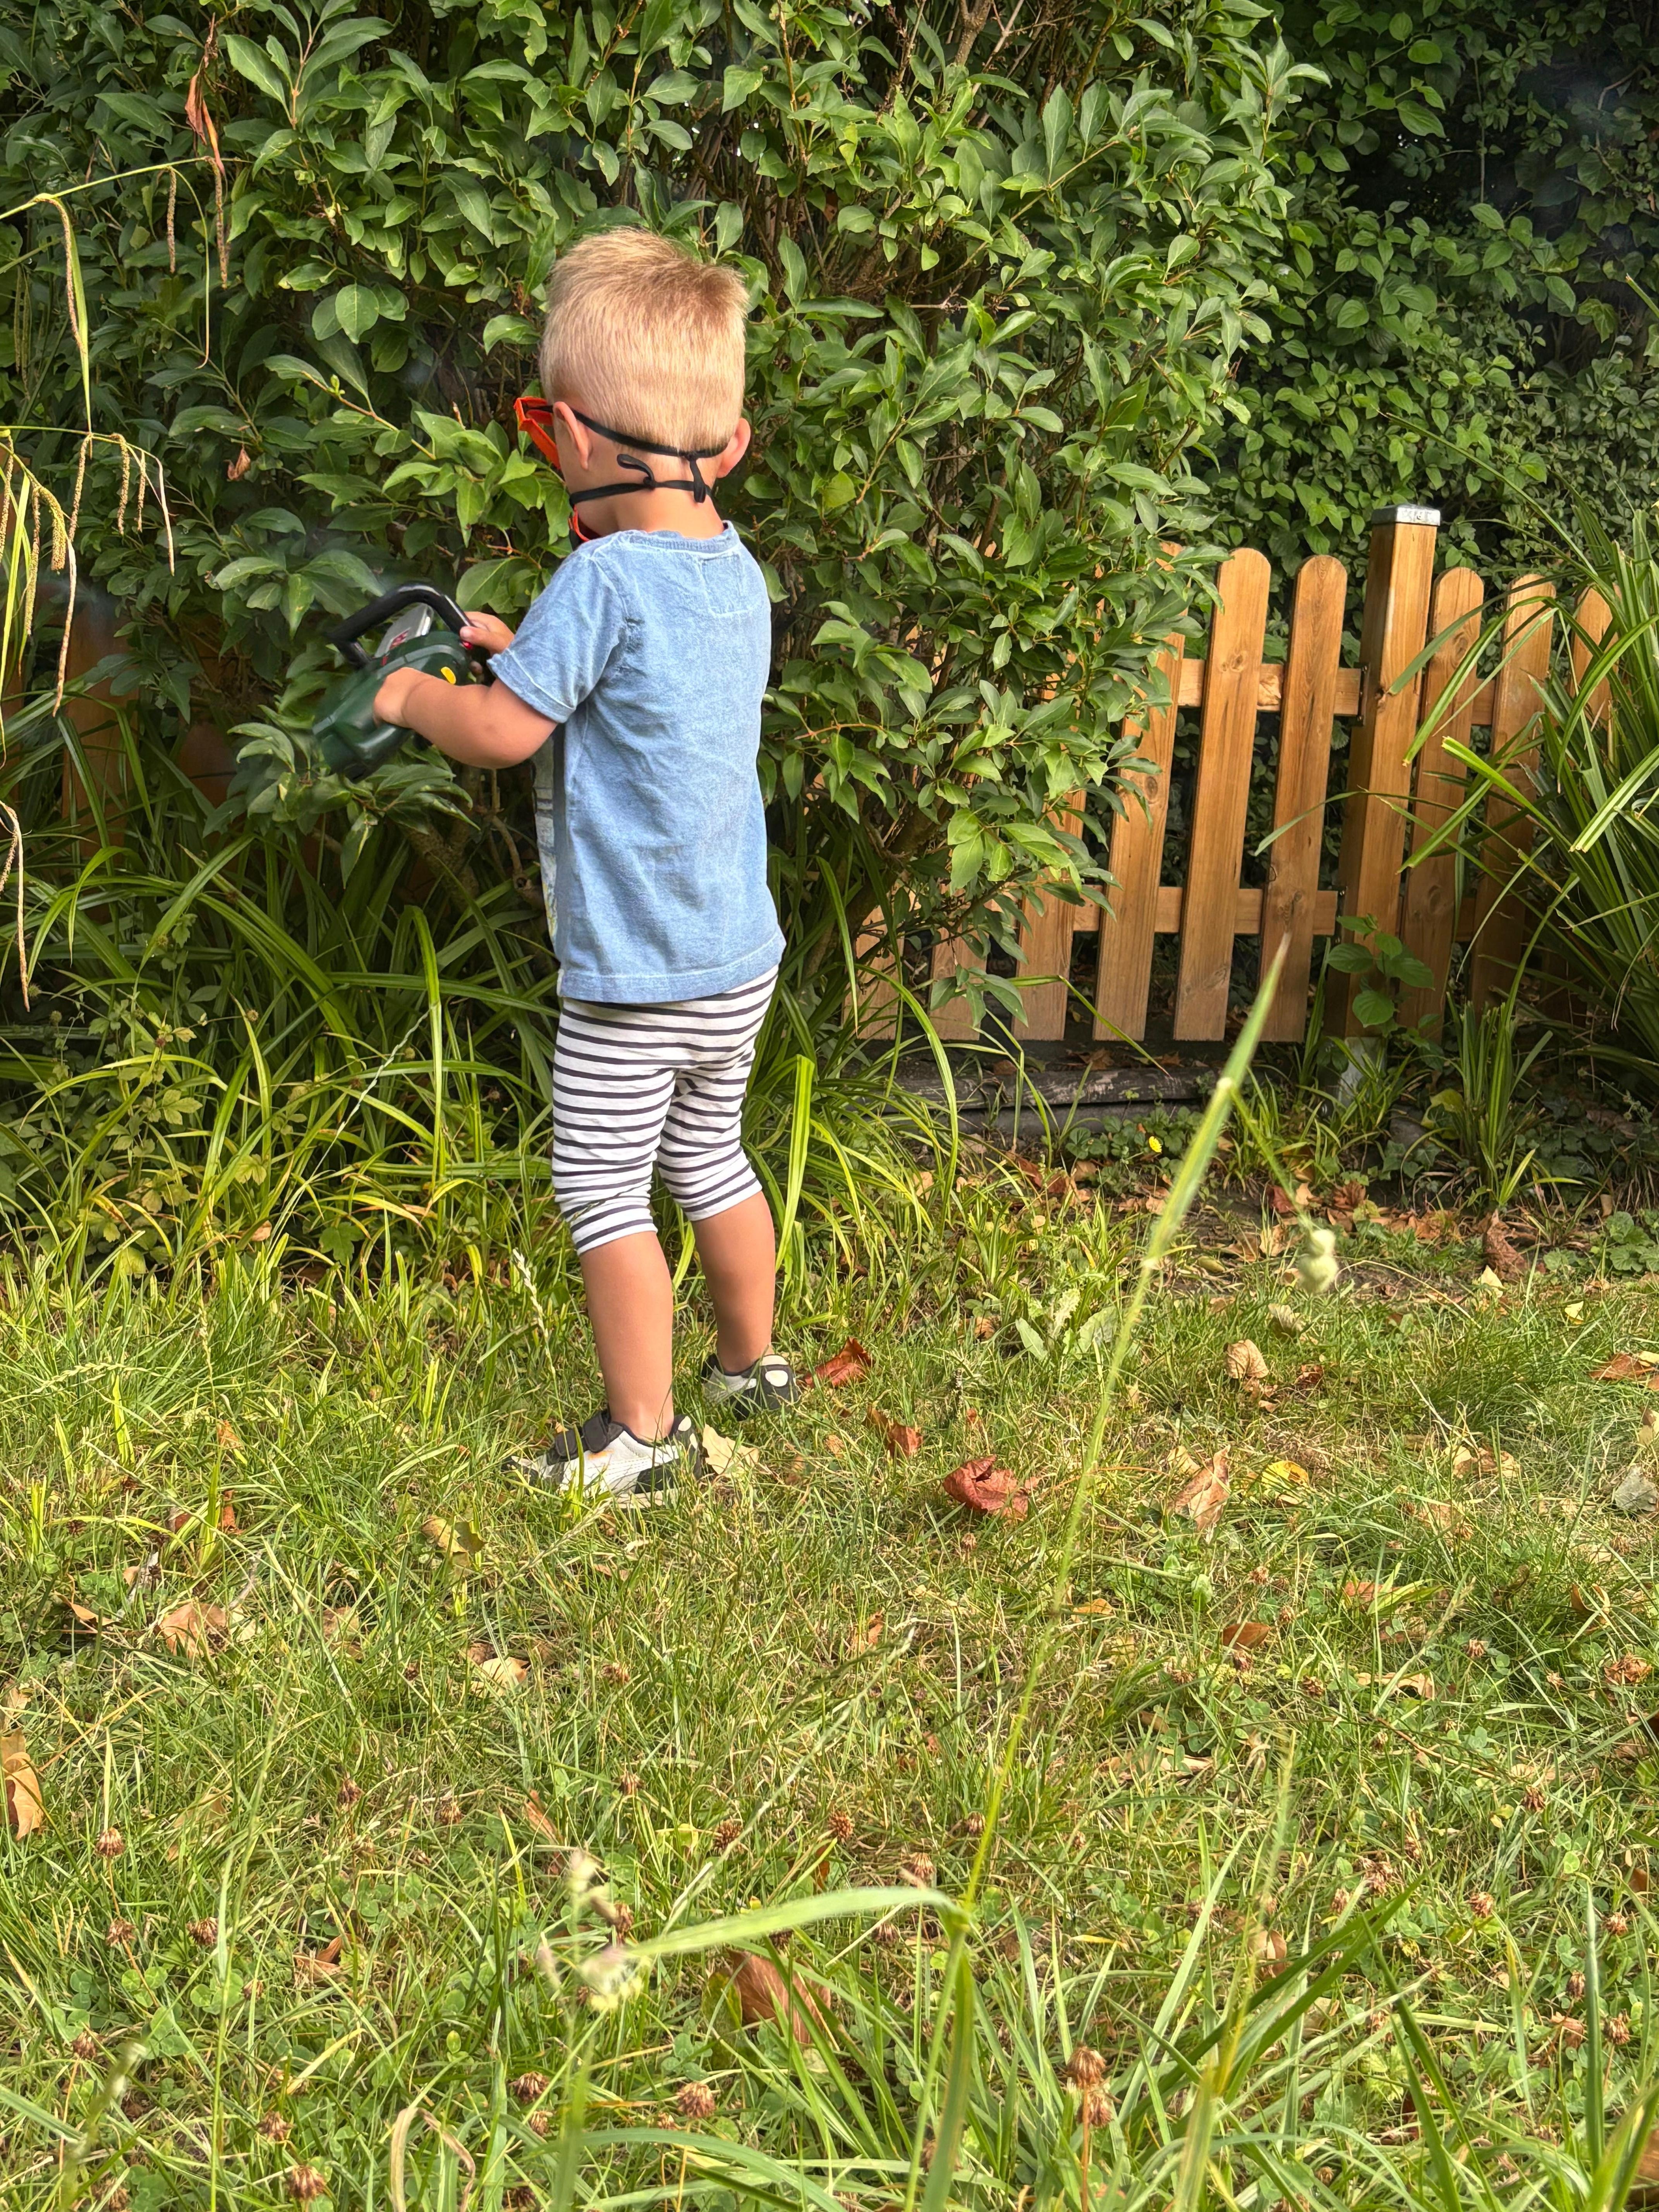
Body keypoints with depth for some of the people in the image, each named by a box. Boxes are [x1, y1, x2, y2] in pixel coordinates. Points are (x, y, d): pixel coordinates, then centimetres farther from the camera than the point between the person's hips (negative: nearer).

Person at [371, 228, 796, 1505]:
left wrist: (411, 695, 2)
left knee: (603, 1191, 5)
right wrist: (529, 646, 18)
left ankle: (643, 1436, 14)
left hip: (634, 978, -8)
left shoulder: (604, 579, -22)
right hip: (742, 958, 8)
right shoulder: (738, 571, 4)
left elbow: (500, 732, -16)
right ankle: (752, 1364, 39)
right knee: (711, 1159, 24)